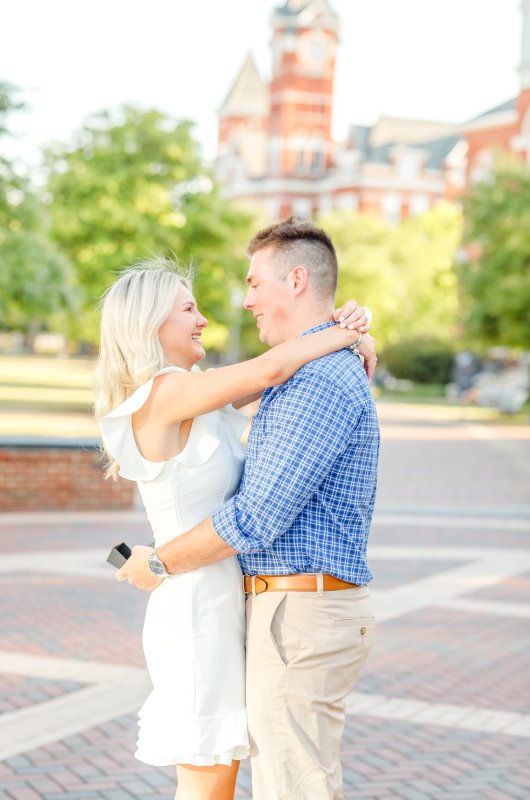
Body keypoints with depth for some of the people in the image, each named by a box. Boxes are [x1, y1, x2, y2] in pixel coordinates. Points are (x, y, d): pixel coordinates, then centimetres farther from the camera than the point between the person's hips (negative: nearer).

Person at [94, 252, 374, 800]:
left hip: (221, 603, 9)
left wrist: (349, 335, -4)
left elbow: (270, 377, 13)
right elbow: (270, 369, -25)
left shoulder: (191, 396, 12)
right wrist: (347, 332, -9)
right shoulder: (165, 392, -16)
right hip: (200, 606, -9)